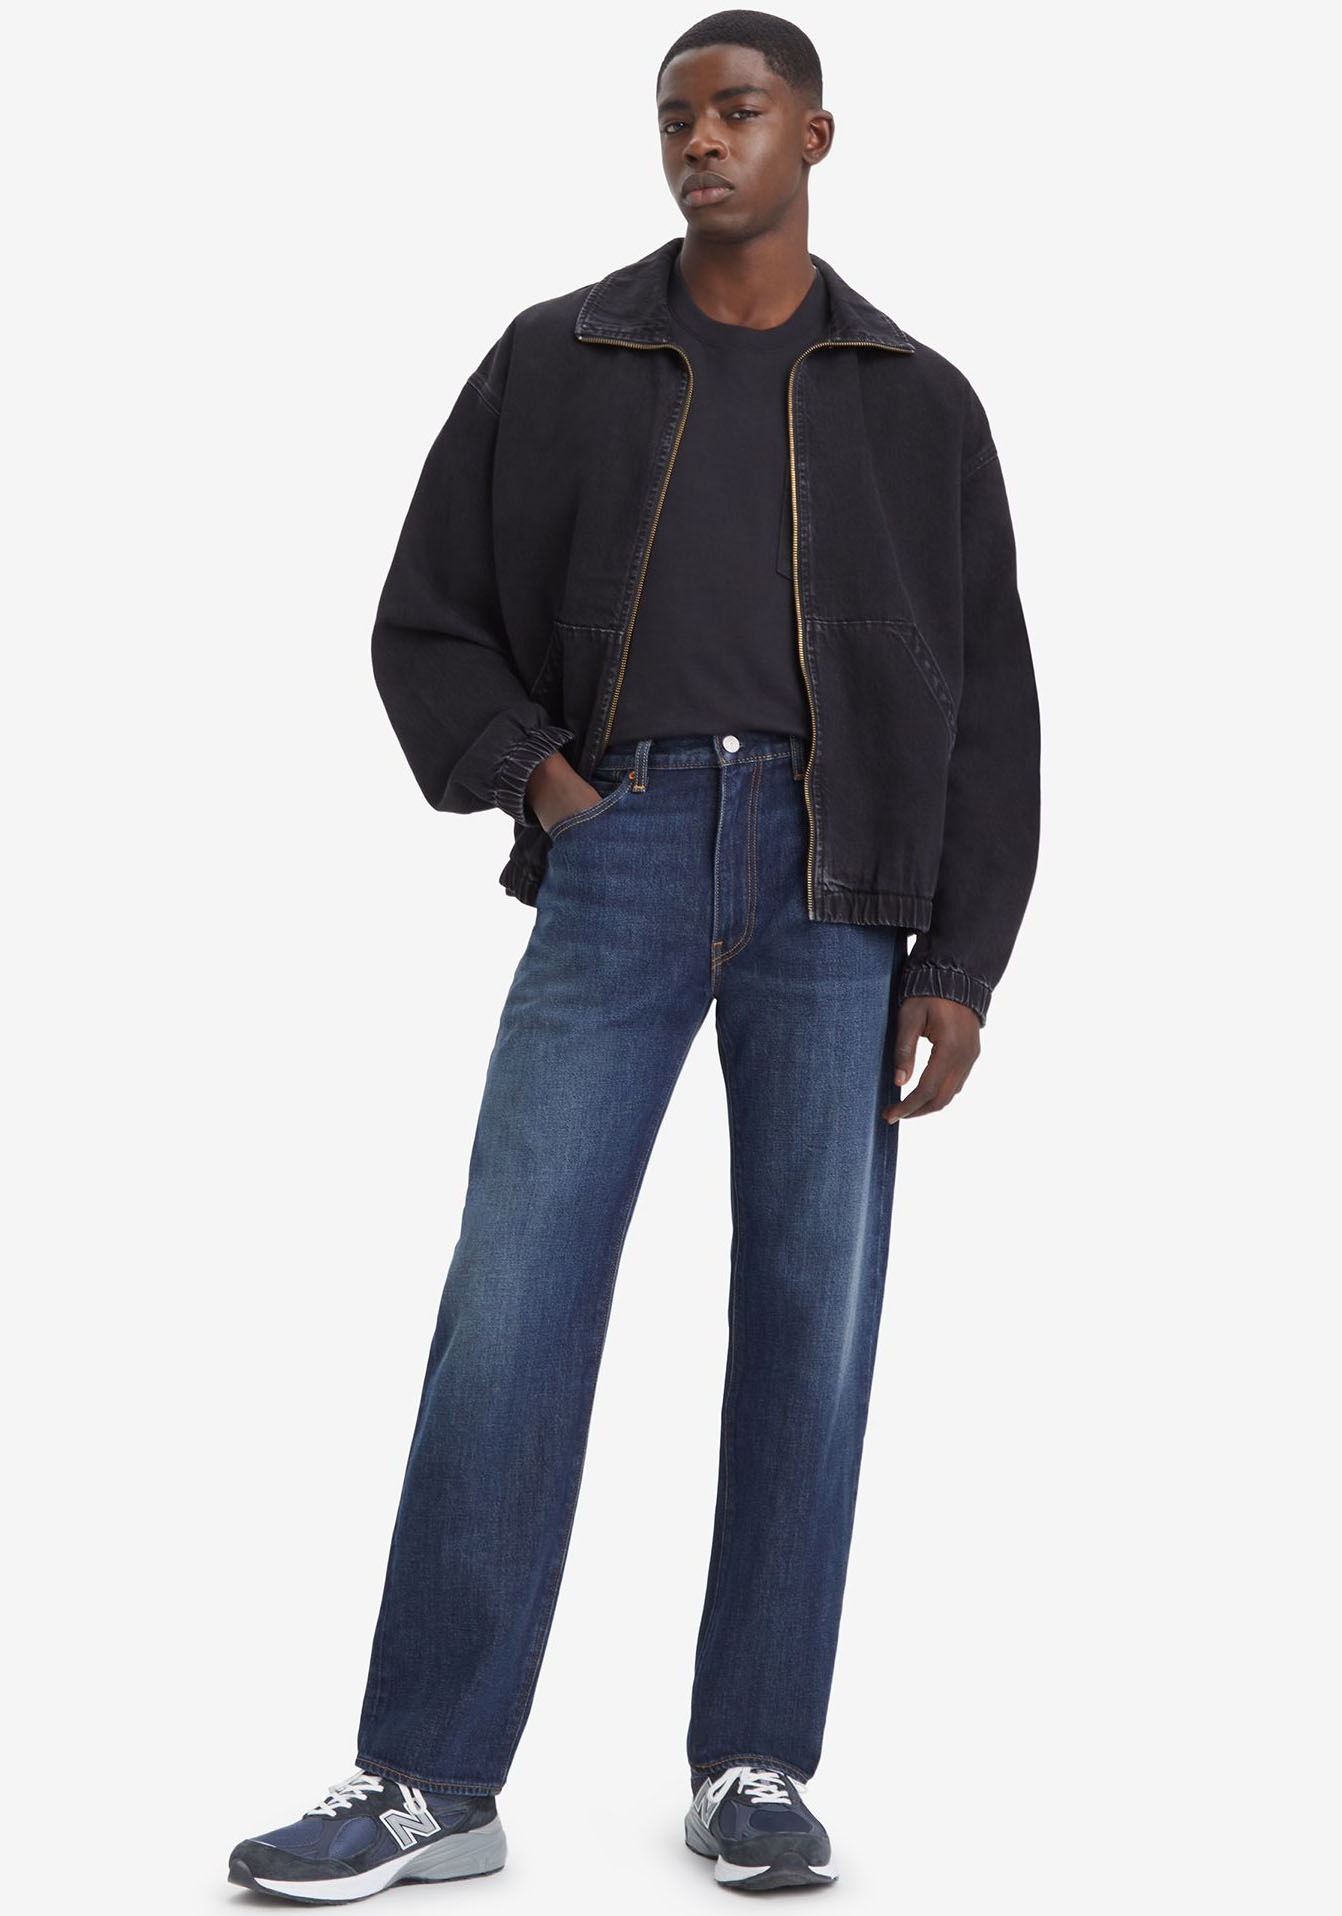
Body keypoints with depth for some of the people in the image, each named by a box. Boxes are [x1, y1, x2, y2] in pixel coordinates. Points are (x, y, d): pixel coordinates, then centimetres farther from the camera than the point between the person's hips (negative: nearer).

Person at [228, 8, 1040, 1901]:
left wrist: (961, 962, 2)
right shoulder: (555, 361, 13)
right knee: (511, 1299, -8)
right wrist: (523, 769, -4)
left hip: (838, 884, 1)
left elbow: (989, 708, 10)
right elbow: (428, 620, 14)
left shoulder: (918, 401, 14)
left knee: (810, 1314, 0)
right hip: (624, 849, 0)